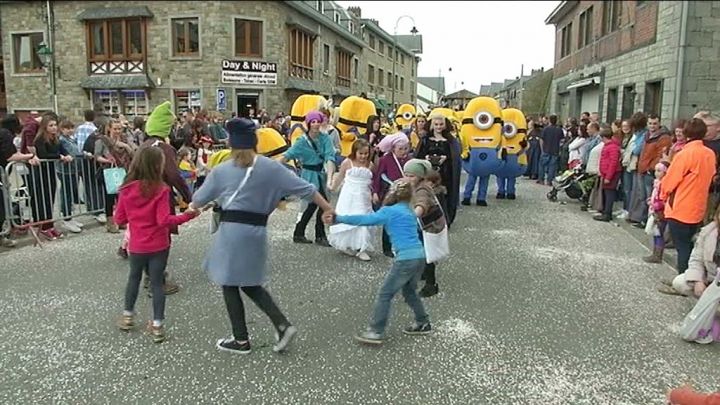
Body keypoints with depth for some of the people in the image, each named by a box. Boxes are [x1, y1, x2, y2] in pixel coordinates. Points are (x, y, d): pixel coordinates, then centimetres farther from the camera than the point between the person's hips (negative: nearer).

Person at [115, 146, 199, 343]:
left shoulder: (126, 189, -4)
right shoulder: (161, 189, -17)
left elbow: (119, 219, 2)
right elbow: (164, 221, -21)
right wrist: (187, 216, -14)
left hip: (136, 245, 3)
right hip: (158, 246, -3)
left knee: (134, 278, 23)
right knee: (157, 283, 6)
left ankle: (127, 316, 36)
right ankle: (157, 326, 12)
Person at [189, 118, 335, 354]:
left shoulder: (220, 170, 3)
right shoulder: (271, 167, 3)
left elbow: (200, 198, 18)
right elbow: (304, 188, 2)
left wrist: (192, 208, 41)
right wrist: (328, 209, 11)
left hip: (231, 230, -3)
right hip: (256, 231, 3)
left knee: (230, 285, 11)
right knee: (250, 283, 19)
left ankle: (241, 340, 19)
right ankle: (282, 325, 7)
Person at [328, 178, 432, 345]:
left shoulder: (390, 211, -4)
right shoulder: (410, 212, 18)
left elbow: (365, 219, -12)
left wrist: (338, 218, -13)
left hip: (406, 259, -8)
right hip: (420, 256, 8)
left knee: (384, 294, 0)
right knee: (409, 291, 27)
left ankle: (376, 332, 3)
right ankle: (423, 323, 36)